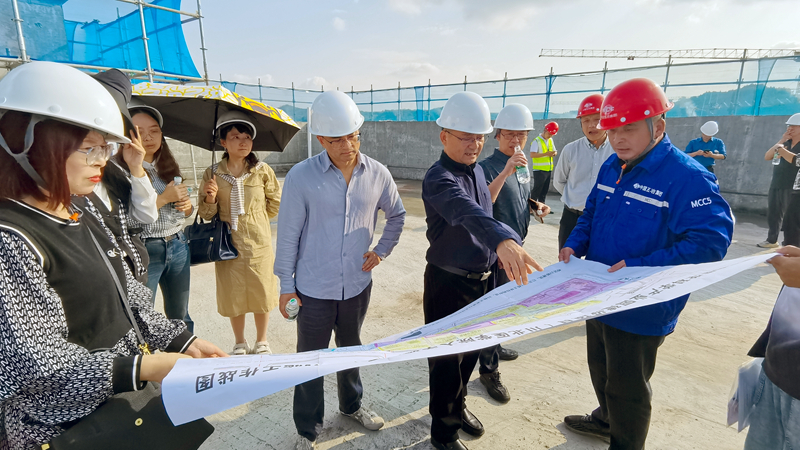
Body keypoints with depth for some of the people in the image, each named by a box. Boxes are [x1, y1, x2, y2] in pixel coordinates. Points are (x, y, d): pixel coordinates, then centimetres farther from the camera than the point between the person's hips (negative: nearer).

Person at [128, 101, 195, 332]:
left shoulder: (169, 166, 10)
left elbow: (186, 211, 18)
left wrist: (187, 205, -3)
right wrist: (164, 198, -17)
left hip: (178, 246, 6)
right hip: (143, 250, -5)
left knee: (180, 316, 15)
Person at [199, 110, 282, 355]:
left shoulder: (263, 171, -4)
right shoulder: (212, 174, -1)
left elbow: (276, 205, 6)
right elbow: (206, 215, 3)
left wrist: (253, 213, 6)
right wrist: (210, 200, -15)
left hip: (258, 243, -1)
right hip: (228, 243, 1)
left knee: (262, 293, 9)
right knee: (233, 295, 12)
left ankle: (262, 341, 32)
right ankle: (240, 343, 35)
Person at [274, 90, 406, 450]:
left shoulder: (377, 174, -7)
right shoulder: (301, 176, -15)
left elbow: (396, 215, 10)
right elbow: (288, 234, -9)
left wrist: (381, 250, 0)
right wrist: (286, 285, -5)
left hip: (357, 285, 3)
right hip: (314, 289, -3)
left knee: (351, 349, 25)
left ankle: (352, 405, 50)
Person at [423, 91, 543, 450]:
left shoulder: (477, 171, 5)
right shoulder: (438, 178, -24)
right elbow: (465, 211, -45)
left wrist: (495, 258, 19)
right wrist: (503, 240, -62)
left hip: (482, 278, 8)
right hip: (449, 283, -8)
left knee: (471, 350, 24)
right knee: (447, 358, 8)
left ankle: (457, 405, 48)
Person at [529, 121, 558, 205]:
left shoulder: (550, 140, 14)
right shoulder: (537, 141, -10)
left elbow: (554, 151, 19)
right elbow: (532, 155, -21)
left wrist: (554, 153, -5)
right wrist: (546, 154, -25)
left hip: (549, 169, 8)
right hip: (539, 170, -8)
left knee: (545, 190, 12)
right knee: (537, 189, -4)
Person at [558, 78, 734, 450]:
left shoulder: (688, 177, -21)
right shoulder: (612, 167, 3)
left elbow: (710, 241, -27)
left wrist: (637, 267, -32)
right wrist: (574, 245, -4)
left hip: (641, 312, -8)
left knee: (627, 388, 12)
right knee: (601, 368, 28)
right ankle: (606, 420, 54)